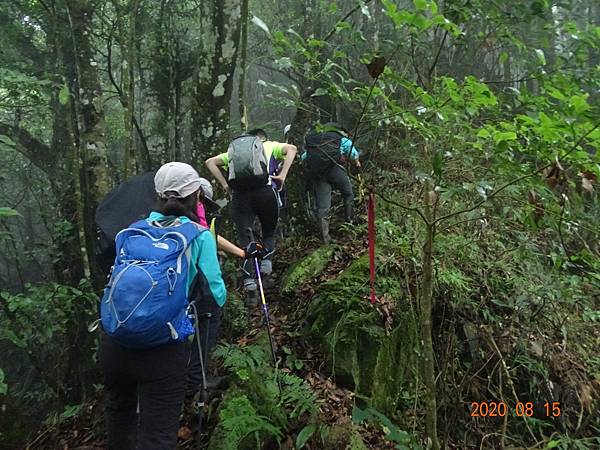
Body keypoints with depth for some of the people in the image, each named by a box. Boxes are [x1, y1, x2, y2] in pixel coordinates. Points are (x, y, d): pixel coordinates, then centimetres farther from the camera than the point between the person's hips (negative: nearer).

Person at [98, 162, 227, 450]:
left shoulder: (131, 231, 6)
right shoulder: (199, 236, -4)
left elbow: (119, 278, 16)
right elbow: (216, 297, -4)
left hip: (113, 344, 5)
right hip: (164, 351, -4)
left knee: (119, 410, 31)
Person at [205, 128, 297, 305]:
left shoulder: (234, 149, 30)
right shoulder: (270, 145, 22)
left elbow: (210, 162, 24)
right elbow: (291, 148, 4)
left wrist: (225, 185, 16)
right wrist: (282, 176, -2)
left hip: (239, 194, 1)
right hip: (265, 190, -1)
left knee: (244, 238, 3)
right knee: (269, 232, 21)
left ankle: (249, 284, -7)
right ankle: (266, 262, -2)